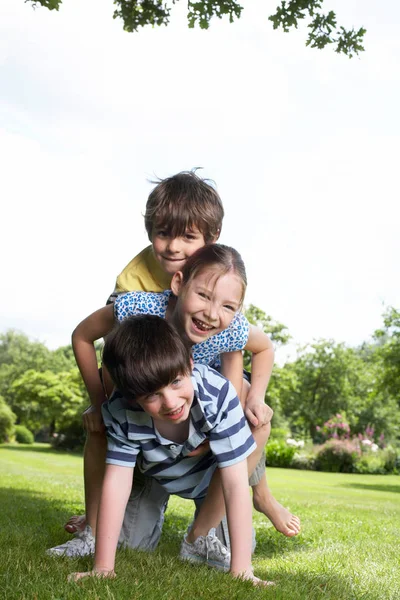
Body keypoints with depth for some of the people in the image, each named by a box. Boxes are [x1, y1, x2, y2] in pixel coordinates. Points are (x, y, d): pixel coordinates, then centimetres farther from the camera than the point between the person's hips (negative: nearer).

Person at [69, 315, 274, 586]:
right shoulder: (121, 412, -36)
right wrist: (103, 568, -35)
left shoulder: (218, 395, -42)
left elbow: (236, 483, -40)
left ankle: (198, 538, -13)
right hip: (158, 475, 1)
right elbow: (116, 480, -32)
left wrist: (241, 570, -43)